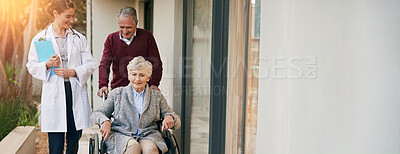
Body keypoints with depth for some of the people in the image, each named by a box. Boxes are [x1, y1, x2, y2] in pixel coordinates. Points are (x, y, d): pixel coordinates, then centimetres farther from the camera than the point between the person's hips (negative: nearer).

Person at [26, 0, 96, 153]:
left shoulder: (79, 38, 9)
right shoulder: (40, 38, 4)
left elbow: (90, 64, 6)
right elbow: (31, 66, 5)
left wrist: (73, 72, -11)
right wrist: (47, 65, -15)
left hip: (76, 91, 3)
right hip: (54, 93, -2)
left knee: (74, 140, 10)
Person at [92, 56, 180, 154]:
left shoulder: (157, 96, 16)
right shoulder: (117, 94, 14)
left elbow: (177, 122, 14)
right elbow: (96, 114, 13)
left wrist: (170, 117, -11)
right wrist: (105, 121, -11)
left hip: (148, 136, 1)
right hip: (121, 135, -1)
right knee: (134, 146, -35)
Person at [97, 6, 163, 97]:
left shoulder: (147, 36, 1)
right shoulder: (111, 39, 6)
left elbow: (156, 63, 2)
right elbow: (104, 64, 1)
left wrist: (154, 84, -11)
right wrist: (103, 85, -14)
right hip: (117, 89, 2)